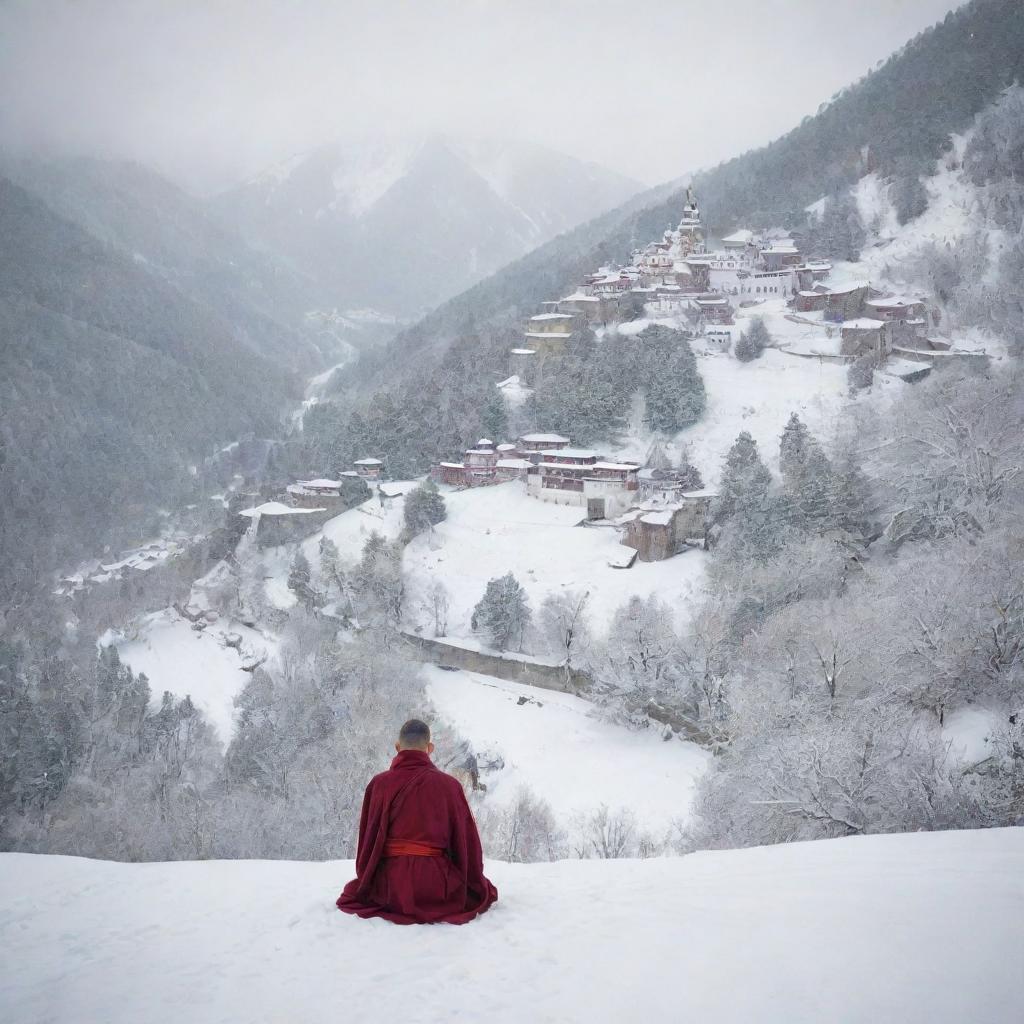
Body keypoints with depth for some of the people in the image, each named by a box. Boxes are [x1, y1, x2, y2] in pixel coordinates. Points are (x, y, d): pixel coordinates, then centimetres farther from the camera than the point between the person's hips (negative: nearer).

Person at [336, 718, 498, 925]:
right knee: (485, 890, 31)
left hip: (390, 889, 1)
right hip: (438, 887, -1)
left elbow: (367, 839, 1)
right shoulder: (449, 784, -4)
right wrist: (477, 886, 17)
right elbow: (467, 841, 2)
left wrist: (364, 883, 18)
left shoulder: (379, 784, -3)